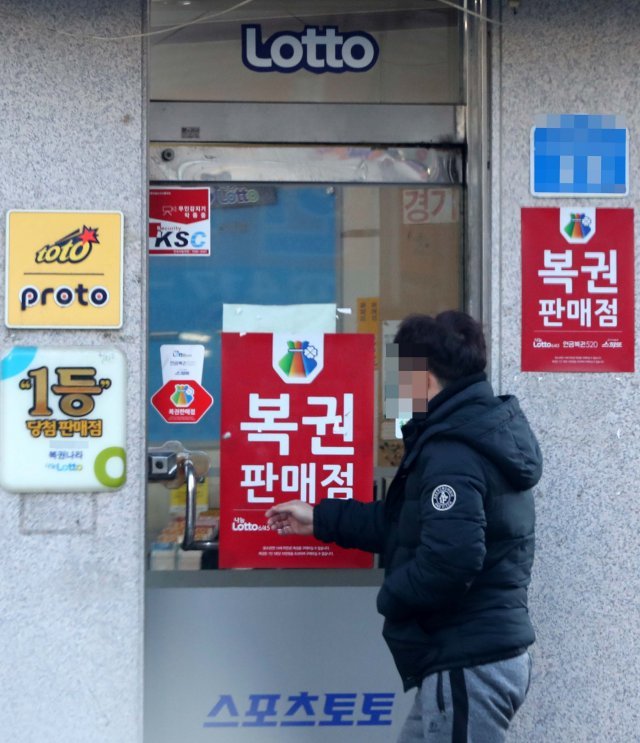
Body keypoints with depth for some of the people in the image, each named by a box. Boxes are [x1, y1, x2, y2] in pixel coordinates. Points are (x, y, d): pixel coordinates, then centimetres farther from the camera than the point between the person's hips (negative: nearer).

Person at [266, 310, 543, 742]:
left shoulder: (453, 452, -20)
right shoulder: (477, 435, 14)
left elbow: (451, 556, -33)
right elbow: (408, 521, 21)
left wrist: (390, 597, -15)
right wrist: (322, 519, 23)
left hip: (468, 665, -11)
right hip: (492, 654, 11)